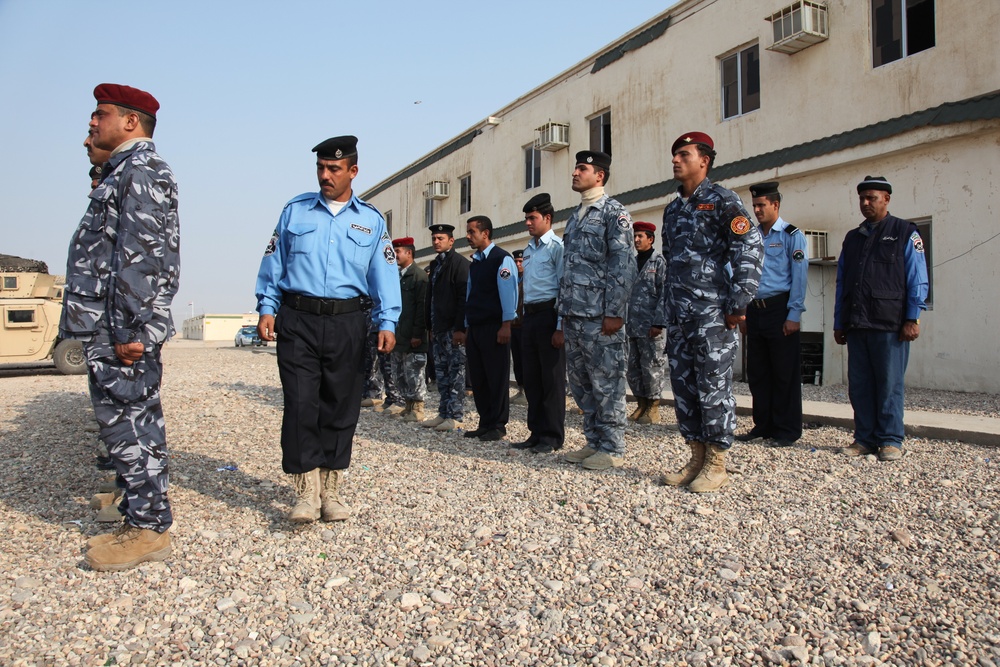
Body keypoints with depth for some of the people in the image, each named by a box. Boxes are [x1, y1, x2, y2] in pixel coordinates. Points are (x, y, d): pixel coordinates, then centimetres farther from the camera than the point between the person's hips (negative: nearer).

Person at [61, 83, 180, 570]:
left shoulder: (139, 171, -10)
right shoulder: (124, 173, 23)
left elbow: (140, 257, -20)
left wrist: (131, 330, -24)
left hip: (122, 331, -11)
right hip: (109, 329, 11)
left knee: (129, 425, -5)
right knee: (125, 425, 14)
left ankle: (150, 530, 4)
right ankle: (138, 515, 25)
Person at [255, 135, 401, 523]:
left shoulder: (371, 221, 11)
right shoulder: (295, 211, 13)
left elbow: (385, 275, 6)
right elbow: (273, 263, 13)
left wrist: (387, 323, -5)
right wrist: (267, 308, 2)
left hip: (347, 323, 0)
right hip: (297, 320, 0)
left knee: (340, 408, 4)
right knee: (300, 404, -7)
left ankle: (331, 491, 16)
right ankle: (307, 492, 1)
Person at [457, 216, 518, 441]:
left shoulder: (502, 258, -6)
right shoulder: (475, 262, 18)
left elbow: (508, 292, -13)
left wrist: (506, 325, -18)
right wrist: (467, 328, 19)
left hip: (494, 327, -8)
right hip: (475, 328, 8)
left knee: (497, 377, -1)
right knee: (477, 378, 9)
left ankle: (497, 425, 8)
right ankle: (485, 423, 18)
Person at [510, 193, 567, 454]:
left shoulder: (556, 247, -6)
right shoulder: (529, 249, 17)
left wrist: (560, 328, -16)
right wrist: (525, 317, 14)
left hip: (549, 314, -8)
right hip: (529, 315, 8)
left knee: (552, 378, -1)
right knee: (531, 378, 10)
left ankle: (553, 436, 9)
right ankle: (537, 433, 20)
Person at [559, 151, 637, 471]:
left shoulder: (614, 212, -4)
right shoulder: (575, 217, 20)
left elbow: (624, 265, -12)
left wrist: (614, 312, -18)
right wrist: (564, 311, 17)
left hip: (599, 316, -8)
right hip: (573, 315, 8)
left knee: (606, 383, -2)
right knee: (581, 383, 12)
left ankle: (612, 449, 8)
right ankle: (594, 442, 23)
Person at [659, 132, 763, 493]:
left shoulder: (722, 200, -3)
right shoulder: (672, 209, 19)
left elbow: (750, 248, -11)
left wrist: (738, 303, -16)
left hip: (712, 311, -7)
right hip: (678, 314, 7)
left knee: (713, 385, -3)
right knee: (683, 385, 8)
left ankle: (716, 464, 7)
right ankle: (696, 459, 19)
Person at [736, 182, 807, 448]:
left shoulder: (791, 235, -1)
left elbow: (799, 276, -7)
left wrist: (794, 315, -14)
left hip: (779, 309, -5)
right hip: (755, 310, 6)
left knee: (785, 373, 1)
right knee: (757, 372, 9)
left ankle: (787, 430, 10)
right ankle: (763, 425, 20)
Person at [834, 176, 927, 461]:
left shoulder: (905, 233, 6)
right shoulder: (852, 238, 19)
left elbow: (917, 280, 0)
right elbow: (841, 283, 18)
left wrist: (912, 318, -9)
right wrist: (839, 323, 14)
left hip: (890, 324, -5)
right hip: (856, 325, 5)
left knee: (889, 384, -2)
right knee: (859, 385, 5)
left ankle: (891, 441, 7)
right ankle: (865, 438, 13)